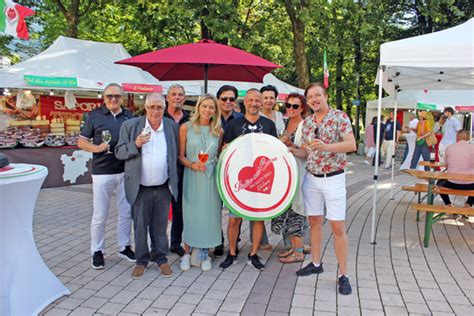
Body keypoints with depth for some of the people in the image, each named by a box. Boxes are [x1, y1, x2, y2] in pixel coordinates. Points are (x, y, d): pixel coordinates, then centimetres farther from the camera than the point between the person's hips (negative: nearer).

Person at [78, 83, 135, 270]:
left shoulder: (129, 116, 9)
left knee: (126, 212, 10)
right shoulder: (95, 116, 1)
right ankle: (97, 251, 20)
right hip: (102, 172, -3)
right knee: (100, 215, 4)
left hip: (126, 172, 3)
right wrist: (97, 148, -16)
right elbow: (81, 142, 2)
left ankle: (124, 247, 26)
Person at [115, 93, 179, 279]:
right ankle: (141, 260, 28)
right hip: (140, 187, -1)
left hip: (163, 187, 1)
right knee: (140, 226, 11)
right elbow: (119, 152, -3)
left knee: (161, 225, 13)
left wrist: (174, 182, 1)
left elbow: (176, 154, 8)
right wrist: (135, 144, -22)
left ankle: (161, 258, 28)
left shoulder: (172, 126, 2)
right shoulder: (130, 126, -3)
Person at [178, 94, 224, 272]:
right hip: (192, 177, -2)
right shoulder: (186, 128, -1)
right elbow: (180, 155, -1)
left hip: (211, 178, 2)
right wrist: (192, 165, -17)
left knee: (209, 214, 5)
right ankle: (187, 253, 18)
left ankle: (204, 253, 20)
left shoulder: (219, 131, 6)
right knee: (190, 214, 3)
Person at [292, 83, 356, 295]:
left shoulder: (340, 117, -8)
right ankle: (316, 263, 27)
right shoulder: (306, 122, 8)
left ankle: (343, 274, 7)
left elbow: (351, 145, -19)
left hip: (333, 179, -5)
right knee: (314, 221, 12)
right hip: (311, 178, 5)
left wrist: (325, 146, -32)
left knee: (337, 226, -3)